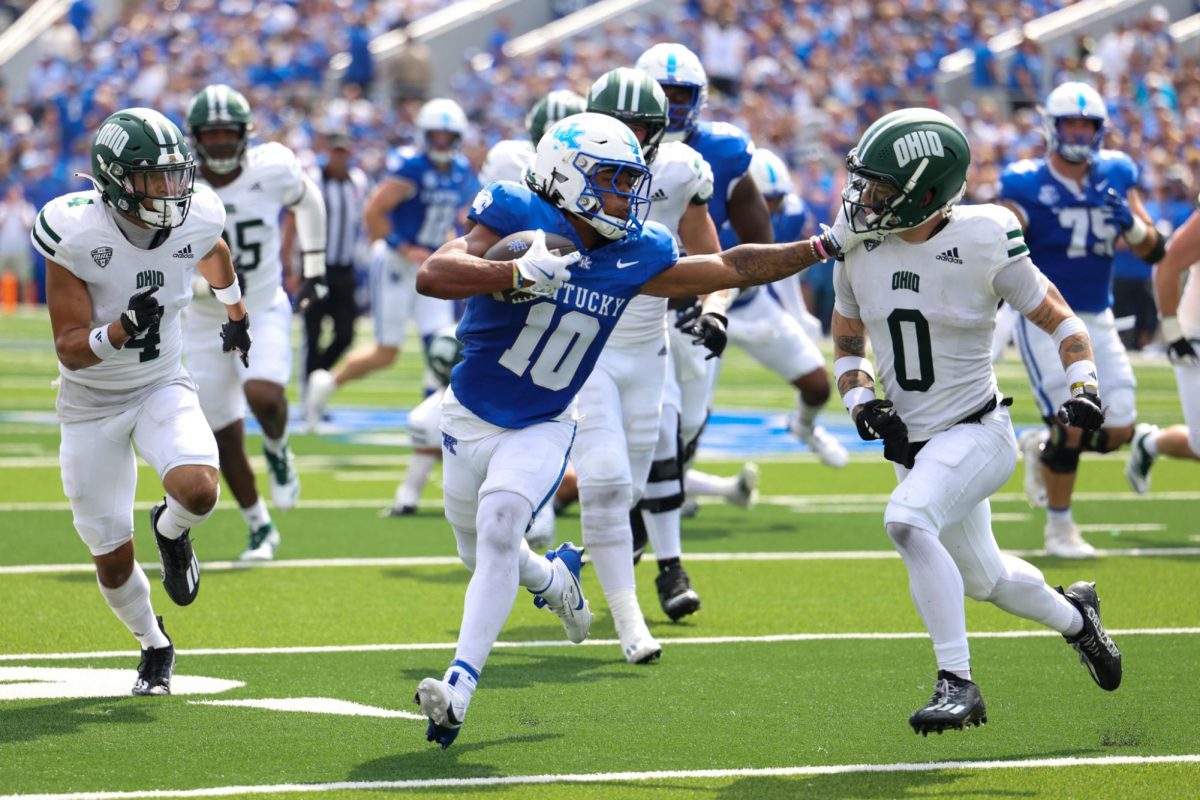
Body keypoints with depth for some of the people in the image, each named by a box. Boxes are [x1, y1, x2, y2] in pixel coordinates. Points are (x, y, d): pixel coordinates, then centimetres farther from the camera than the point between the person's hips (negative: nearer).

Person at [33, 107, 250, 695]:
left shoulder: (195, 220, -14)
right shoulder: (75, 233, -25)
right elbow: (70, 349, -23)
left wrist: (236, 314, 31)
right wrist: (121, 331, -44)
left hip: (163, 387, 2)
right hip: (91, 403, -2)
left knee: (197, 491, -29)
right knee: (113, 562, 3)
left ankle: (170, 531, 9)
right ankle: (154, 647, 34)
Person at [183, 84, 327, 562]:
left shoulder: (272, 170, -12)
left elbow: (307, 200, 10)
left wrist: (314, 265, 10)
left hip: (264, 312, -1)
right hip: (205, 322, 1)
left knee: (264, 396, -29)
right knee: (225, 436, 5)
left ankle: (277, 451, 5)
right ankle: (259, 530, 24)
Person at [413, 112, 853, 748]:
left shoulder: (634, 256, -8)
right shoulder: (518, 220, -22)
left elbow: (731, 268, 2)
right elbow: (432, 276, -34)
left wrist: (825, 247, -1)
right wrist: (518, 275, -46)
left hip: (542, 427, 1)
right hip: (472, 416, -1)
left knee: (499, 523, -25)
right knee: (482, 551, 17)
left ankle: (460, 685, -27)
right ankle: (552, 578, 53)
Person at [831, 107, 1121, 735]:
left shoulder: (984, 242, -16)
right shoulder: (859, 245, -3)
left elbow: (1058, 319, -4)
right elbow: (847, 342, 13)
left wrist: (1083, 386, -21)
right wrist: (860, 399, -6)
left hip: (975, 431, -6)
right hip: (910, 443, 6)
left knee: (908, 519, -33)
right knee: (981, 577, 19)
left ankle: (957, 683, -27)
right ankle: (1073, 616, 51)